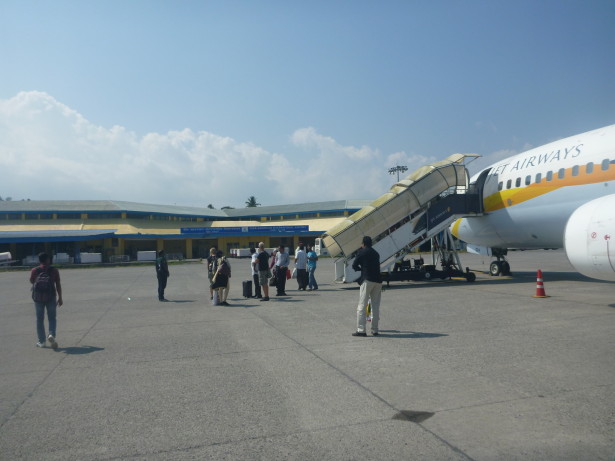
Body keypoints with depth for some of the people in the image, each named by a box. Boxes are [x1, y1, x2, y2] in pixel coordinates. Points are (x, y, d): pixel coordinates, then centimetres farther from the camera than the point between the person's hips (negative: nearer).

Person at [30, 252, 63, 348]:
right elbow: (58, 285, -3)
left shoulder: (35, 271, -2)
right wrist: (60, 298, 4)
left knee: (39, 319, 10)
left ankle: (41, 341, 13)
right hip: (50, 297, -1)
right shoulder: (54, 270, -4)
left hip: (38, 297, 1)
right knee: (52, 318, 9)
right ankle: (51, 334, -14)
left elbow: (31, 281, 16)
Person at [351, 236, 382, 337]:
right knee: (376, 306, 10)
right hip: (378, 281, 6)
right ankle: (375, 330, 12)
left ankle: (361, 330, -8)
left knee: (361, 306, -3)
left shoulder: (362, 252, 0)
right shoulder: (376, 253, 18)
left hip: (367, 280, -6)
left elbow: (354, 266, 0)